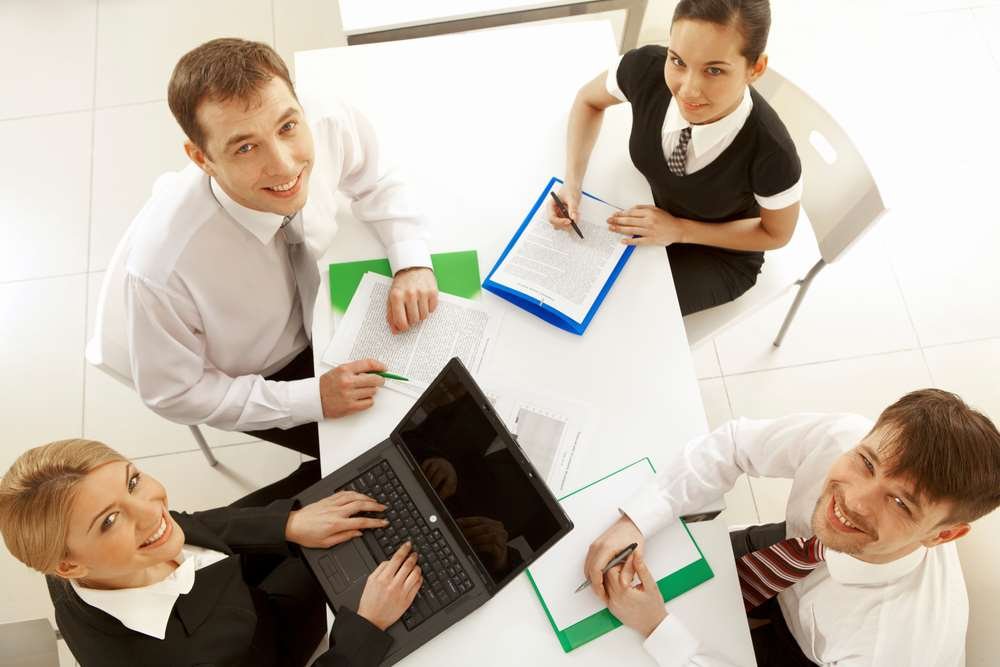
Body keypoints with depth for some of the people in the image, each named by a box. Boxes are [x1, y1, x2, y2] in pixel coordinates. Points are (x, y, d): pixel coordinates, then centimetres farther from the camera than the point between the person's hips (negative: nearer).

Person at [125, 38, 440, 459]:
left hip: (327, 310, 4)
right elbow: (173, 395, -22)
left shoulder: (335, 126, -30)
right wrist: (313, 398, -27)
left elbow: (375, 186, -6)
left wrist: (413, 264, -22)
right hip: (255, 379, -3)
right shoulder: (162, 263, -40)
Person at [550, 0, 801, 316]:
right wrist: (573, 183, -20)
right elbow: (588, 100, -6)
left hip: (720, 255, -3)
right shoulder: (647, 68, -30)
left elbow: (777, 234, -15)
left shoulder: (771, 152, -38)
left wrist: (680, 230, -24)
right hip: (655, 209, 4)